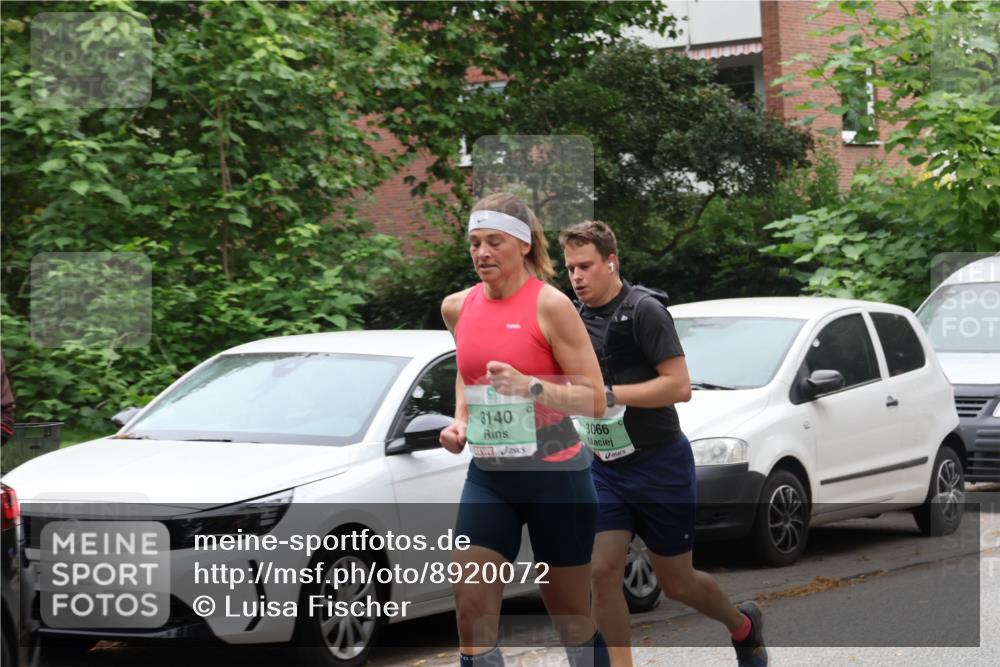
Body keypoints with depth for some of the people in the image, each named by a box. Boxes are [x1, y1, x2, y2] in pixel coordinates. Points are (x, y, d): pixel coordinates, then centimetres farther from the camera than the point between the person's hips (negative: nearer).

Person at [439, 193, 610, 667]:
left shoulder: (550, 305, -12)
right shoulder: (458, 307, 5)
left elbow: (595, 399, -13)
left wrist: (531, 386, -27)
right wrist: (460, 421, 9)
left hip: (554, 475, -5)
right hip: (486, 476, 5)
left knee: (571, 618, 8)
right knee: (470, 611, -7)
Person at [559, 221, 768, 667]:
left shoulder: (643, 309, -16)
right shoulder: (580, 319, 7)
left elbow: (679, 386, -23)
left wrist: (608, 394, -27)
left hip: (661, 467, -6)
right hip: (606, 470, 6)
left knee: (675, 583, 7)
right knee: (603, 572, -10)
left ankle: (743, 625, 37)